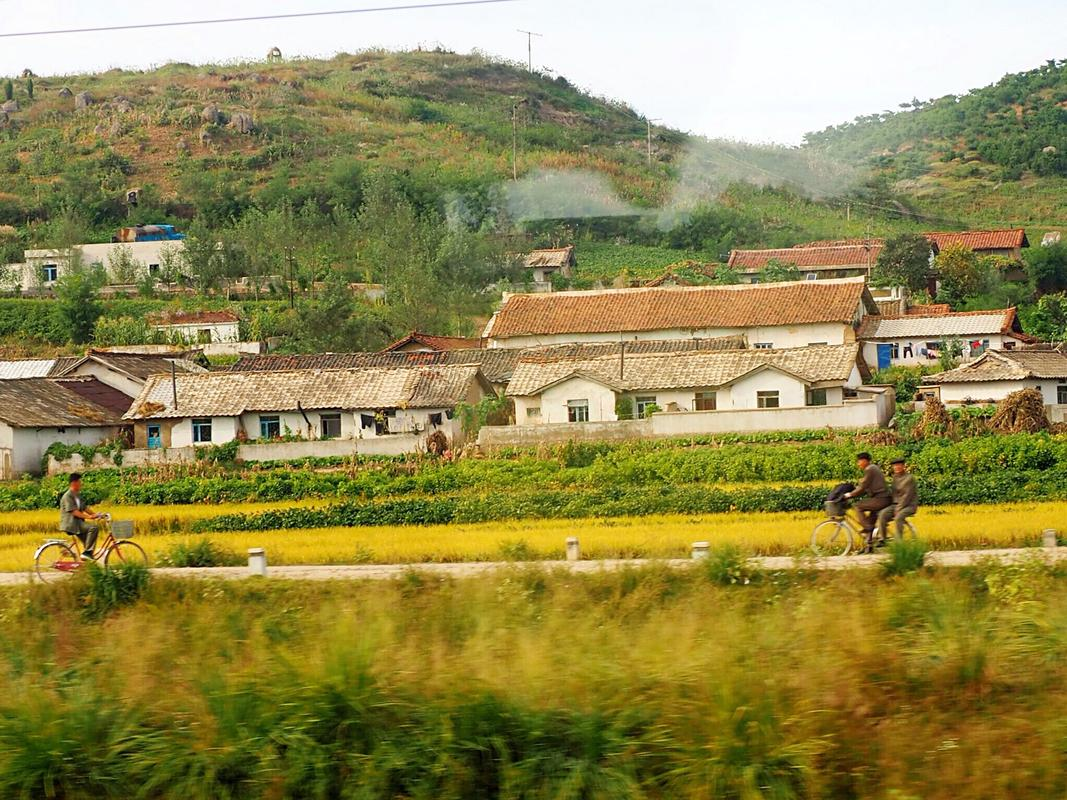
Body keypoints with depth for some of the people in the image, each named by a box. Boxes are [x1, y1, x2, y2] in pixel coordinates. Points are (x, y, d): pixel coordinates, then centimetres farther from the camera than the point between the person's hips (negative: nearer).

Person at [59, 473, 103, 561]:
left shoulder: (78, 495, 16)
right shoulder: (68, 496, -14)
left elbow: (84, 508, 17)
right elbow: (74, 512, -21)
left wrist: (96, 514, 3)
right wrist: (89, 517, -27)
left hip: (78, 523, 10)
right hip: (70, 523, -10)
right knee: (94, 528, -25)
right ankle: (87, 553, -23)